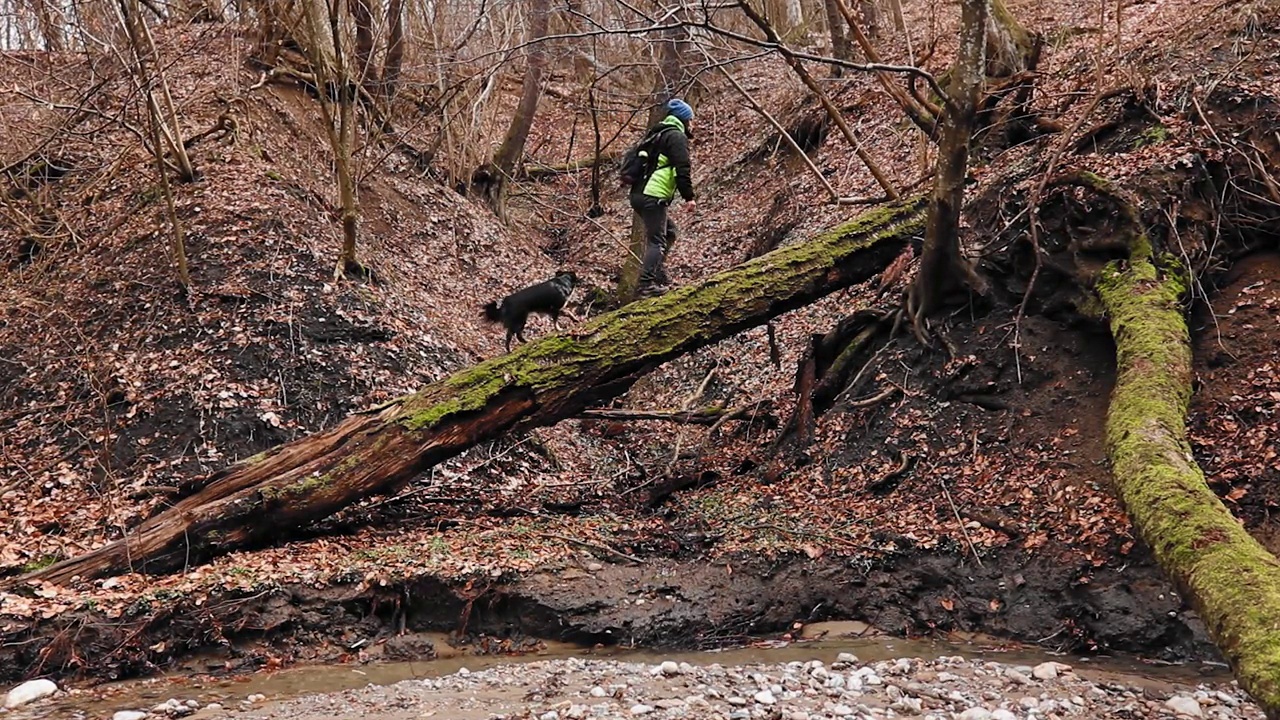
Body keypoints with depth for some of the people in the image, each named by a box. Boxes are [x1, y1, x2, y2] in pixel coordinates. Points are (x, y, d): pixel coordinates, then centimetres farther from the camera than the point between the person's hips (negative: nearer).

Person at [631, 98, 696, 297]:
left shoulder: (657, 135, 25)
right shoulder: (677, 136, -3)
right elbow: (682, 169, -14)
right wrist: (689, 196, -13)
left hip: (639, 194, 9)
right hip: (653, 196, -9)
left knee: (668, 231, 21)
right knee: (657, 240, -9)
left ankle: (657, 273, 16)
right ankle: (648, 284, -17)